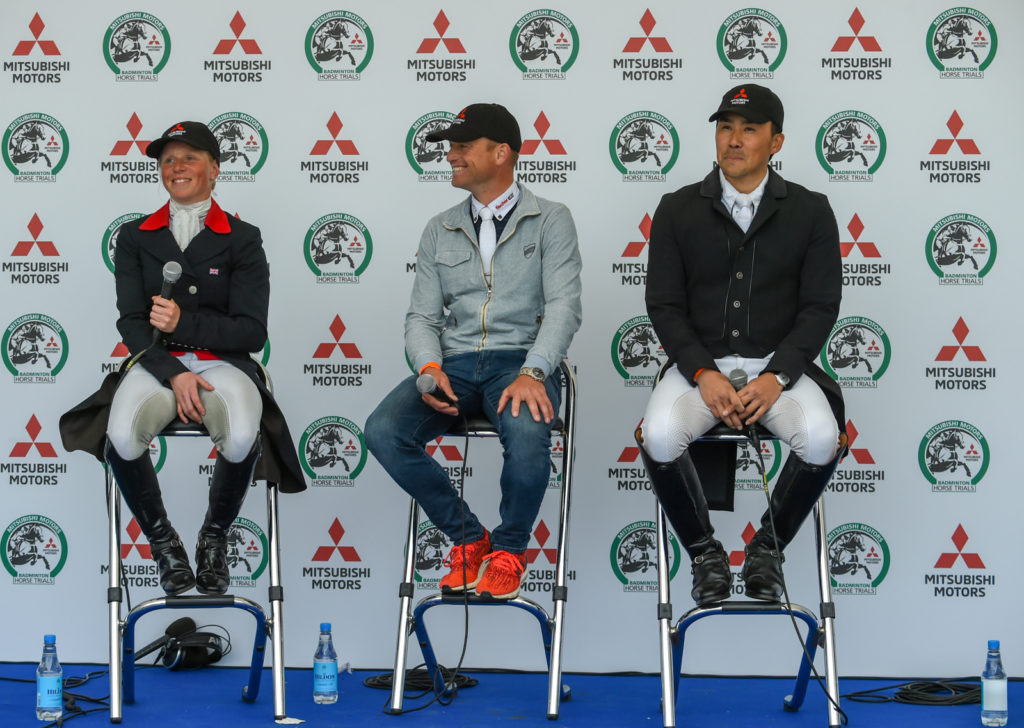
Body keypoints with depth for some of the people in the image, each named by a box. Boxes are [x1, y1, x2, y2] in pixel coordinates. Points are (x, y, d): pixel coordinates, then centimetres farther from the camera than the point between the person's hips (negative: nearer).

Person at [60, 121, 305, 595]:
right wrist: (174, 375, -13)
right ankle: (162, 539, -4)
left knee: (241, 436, -35)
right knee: (122, 436, -33)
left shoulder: (242, 239, 7)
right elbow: (131, 323, 5)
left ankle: (214, 538, -4)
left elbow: (251, 332, 0)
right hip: (155, 363, 1)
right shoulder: (135, 237, 13)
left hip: (223, 363, -1)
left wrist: (184, 323, -15)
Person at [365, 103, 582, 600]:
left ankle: (509, 548, -8)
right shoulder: (440, 231, 19)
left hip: (521, 362, -4)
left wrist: (532, 373, -22)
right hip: (454, 364, 4)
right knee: (383, 431, -24)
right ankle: (467, 538, -3)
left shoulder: (550, 220, 7)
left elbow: (564, 305, -5)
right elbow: (422, 315, 13)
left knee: (527, 431, -38)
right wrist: (430, 368, -11)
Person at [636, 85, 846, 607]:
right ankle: (704, 552, -3)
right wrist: (703, 373, -15)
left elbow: (821, 307, -1)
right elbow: (664, 305, 1)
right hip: (699, 362, 0)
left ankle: (768, 547, -1)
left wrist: (776, 377, -16)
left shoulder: (809, 211, 3)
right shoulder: (678, 210, 4)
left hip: (779, 363, 0)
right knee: (659, 437, -30)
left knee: (821, 440, -30)